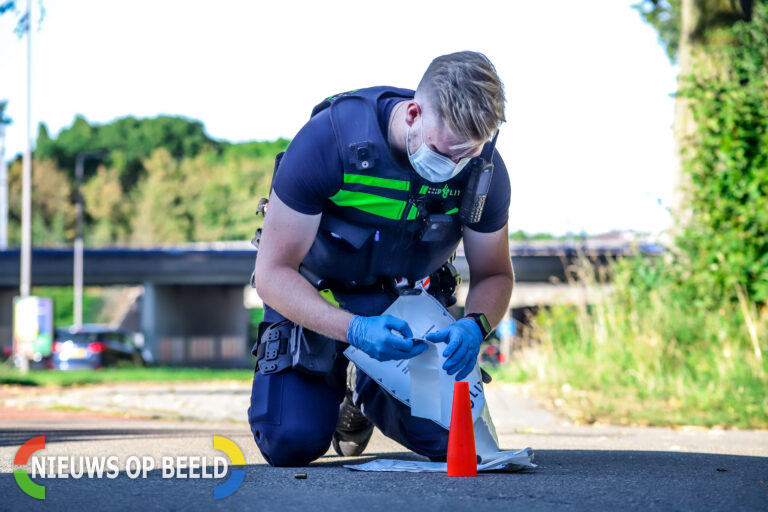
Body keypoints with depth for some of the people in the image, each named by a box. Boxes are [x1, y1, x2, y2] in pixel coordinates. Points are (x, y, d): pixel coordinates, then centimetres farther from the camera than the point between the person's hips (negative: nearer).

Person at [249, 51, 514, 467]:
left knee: (452, 440, -14)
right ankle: (331, 385, 18)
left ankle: (367, 396, 19)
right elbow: (273, 272, -27)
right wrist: (355, 330, -43)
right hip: (314, 296, -3)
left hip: (408, 298, 3)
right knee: (292, 444, -20)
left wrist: (474, 327, -29)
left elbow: (493, 275, -4)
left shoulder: (484, 168, -20)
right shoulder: (329, 139, -31)